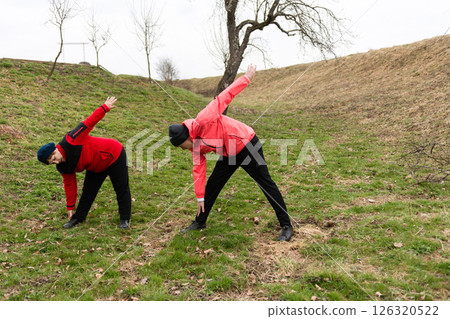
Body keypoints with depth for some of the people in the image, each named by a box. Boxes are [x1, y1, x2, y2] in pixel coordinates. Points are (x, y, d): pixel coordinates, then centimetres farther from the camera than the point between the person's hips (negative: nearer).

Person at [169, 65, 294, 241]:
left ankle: (286, 226, 5)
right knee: (212, 185, 11)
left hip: (247, 145, -8)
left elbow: (224, 97, -24)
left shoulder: (203, 120, -26)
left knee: (266, 184, -4)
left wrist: (246, 77, -21)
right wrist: (200, 197, 3)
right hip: (229, 154, 8)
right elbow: (198, 169, 3)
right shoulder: (195, 145, -1)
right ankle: (200, 222, 28)